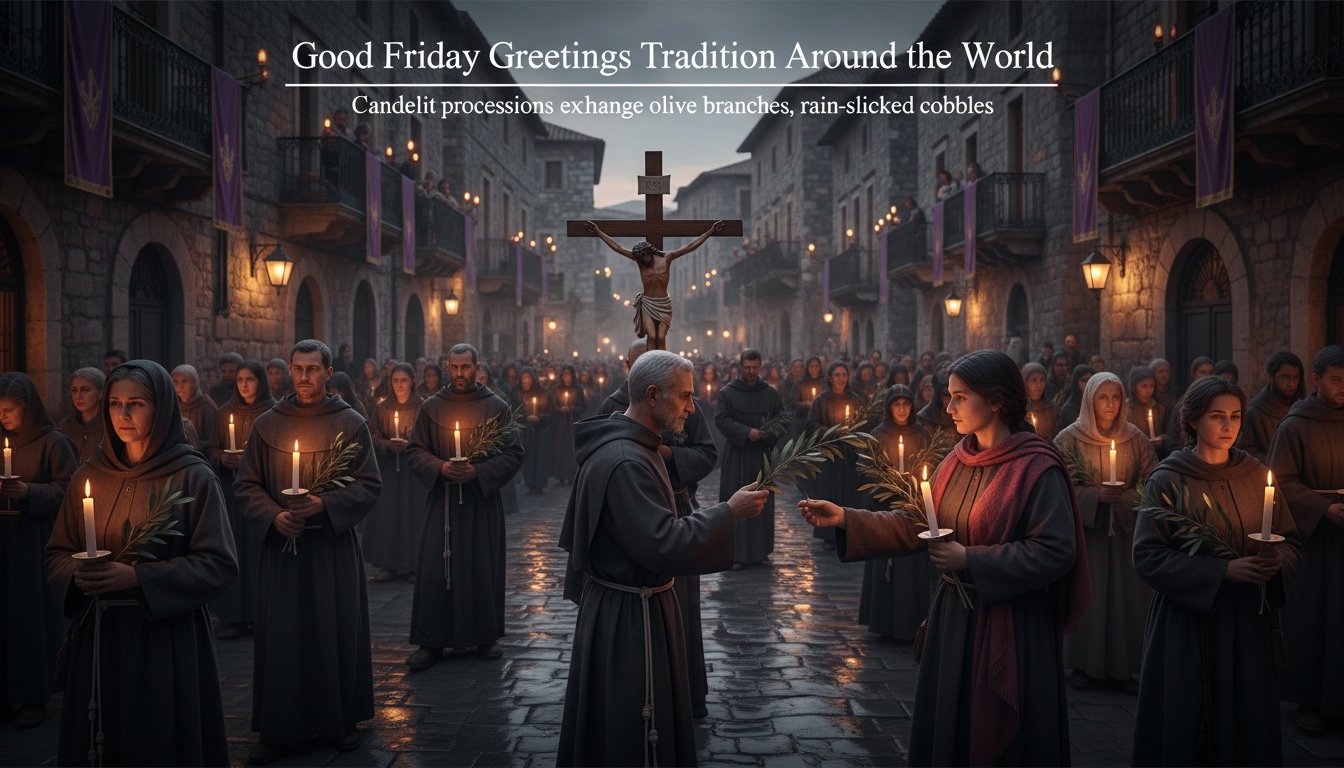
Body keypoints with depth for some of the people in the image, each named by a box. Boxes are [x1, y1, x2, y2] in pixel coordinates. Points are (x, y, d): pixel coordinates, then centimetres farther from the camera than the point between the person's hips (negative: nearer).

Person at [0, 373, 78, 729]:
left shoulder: (53, 442, -7)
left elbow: (68, 489, -10)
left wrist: (29, 492, -21)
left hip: (35, 541, -5)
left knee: (34, 614, -3)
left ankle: (34, 696, 5)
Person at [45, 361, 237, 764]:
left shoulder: (193, 477, -7)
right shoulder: (89, 477, 7)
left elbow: (219, 564, -11)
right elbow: (57, 554, 14)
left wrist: (137, 577, -18)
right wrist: (76, 574, -9)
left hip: (167, 638, -4)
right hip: (97, 637, 4)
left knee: (161, 741, 6)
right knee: (100, 741, 11)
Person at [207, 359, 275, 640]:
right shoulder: (226, 413, 11)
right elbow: (213, 450, 14)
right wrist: (223, 458, -7)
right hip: (231, 489, 3)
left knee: (259, 547, -5)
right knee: (232, 549, 0)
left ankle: (259, 614, 3)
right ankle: (234, 617, 4)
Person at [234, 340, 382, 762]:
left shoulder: (351, 423, -1)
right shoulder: (266, 424, 4)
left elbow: (369, 485, -3)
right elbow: (246, 485, 6)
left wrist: (325, 505, -17)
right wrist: (274, 515, -11)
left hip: (334, 546, -1)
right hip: (282, 545, 1)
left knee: (336, 632, 5)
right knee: (281, 635, 3)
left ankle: (340, 719, 19)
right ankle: (279, 729, 13)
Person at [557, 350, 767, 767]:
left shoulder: (625, 445, 8)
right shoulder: (625, 463, -26)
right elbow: (664, 545, -29)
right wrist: (728, 511, -23)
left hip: (622, 606, 10)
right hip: (630, 617, -10)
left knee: (612, 729, 22)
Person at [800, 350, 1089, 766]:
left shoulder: (1037, 467, -16)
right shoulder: (959, 459, 6)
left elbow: (1055, 553, -20)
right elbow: (914, 525, 6)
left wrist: (970, 560, -20)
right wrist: (846, 518, -4)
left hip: (1010, 624, -7)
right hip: (953, 615, 7)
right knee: (948, 726, 15)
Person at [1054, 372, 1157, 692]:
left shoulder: (1135, 438, 5)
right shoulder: (1070, 438, -3)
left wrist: (1126, 497, -14)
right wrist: (1096, 495, -19)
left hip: (1124, 528, 2)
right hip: (1085, 527, -2)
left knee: (1126, 593, 2)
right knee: (1086, 593, -1)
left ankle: (1122, 666, 13)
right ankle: (1083, 664, 12)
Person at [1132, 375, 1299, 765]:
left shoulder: (1257, 475, 4)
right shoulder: (1168, 480, -7)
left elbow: (1290, 541, 11)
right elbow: (1148, 556, -12)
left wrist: (1277, 559, -13)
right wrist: (1222, 570, -20)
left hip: (1249, 622, 3)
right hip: (1186, 621, -3)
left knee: (1248, 721, 8)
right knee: (1186, 724, 4)